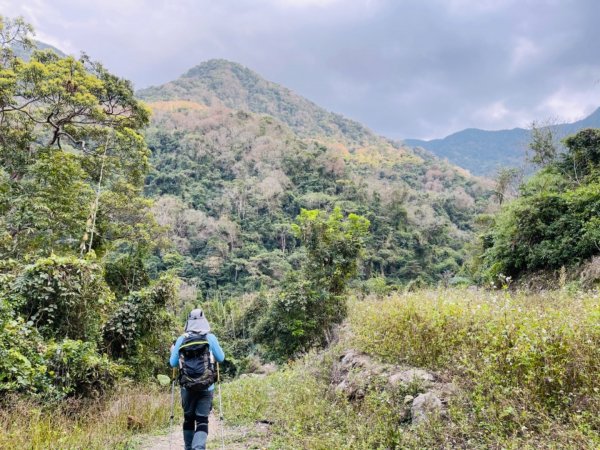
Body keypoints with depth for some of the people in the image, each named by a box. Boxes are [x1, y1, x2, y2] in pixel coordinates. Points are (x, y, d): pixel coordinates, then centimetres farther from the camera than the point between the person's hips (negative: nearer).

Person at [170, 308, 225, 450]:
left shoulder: (181, 339, -3)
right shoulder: (210, 338, -3)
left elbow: (173, 363, 5)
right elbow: (221, 358, 7)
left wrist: (173, 350, 23)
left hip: (187, 386, 1)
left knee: (188, 419, 18)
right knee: (202, 420, 1)